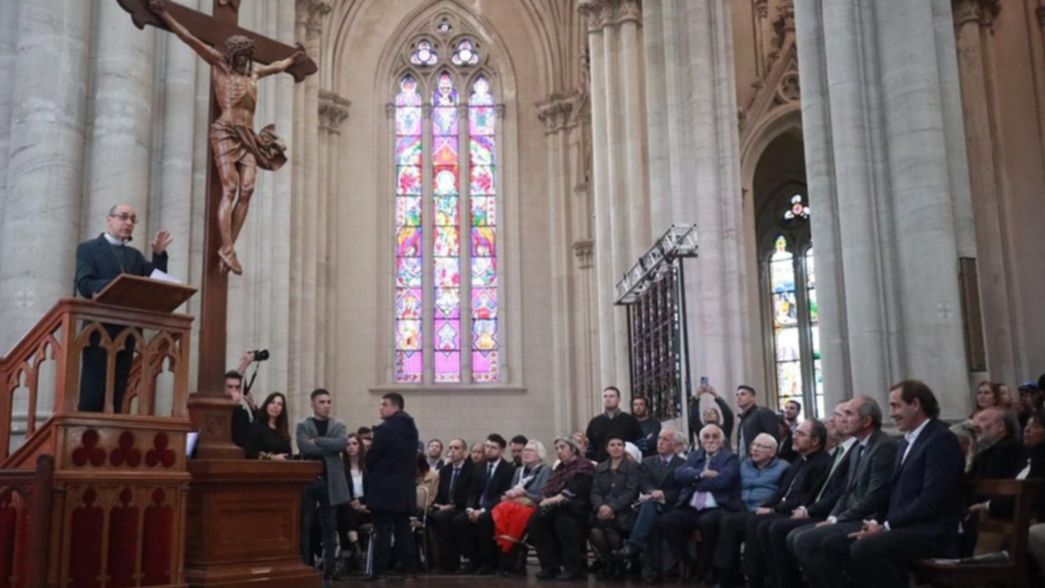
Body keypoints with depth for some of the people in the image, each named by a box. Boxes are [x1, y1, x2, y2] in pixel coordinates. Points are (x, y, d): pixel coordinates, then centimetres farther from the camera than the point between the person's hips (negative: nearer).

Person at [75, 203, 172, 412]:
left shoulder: (134, 255, 21)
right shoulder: (88, 248, 4)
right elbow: (84, 285, -11)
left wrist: (159, 255, -4)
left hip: (127, 330, 5)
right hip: (100, 329, -5)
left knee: (118, 391, 4)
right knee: (93, 389, -9)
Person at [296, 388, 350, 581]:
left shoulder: (338, 426, 9)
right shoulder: (302, 425, 2)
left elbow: (343, 443, -12)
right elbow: (305, 447, -16)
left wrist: (318, 440, -14)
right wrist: (330, 447, -12)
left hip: (331, 481, 2)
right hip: (308, 479, -2)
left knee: (330, 526, 5)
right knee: (305, 525, 3)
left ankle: (329, 566, 9)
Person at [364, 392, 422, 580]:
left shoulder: (385, 429, -15)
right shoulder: (411, 429, 10)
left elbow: (371, 458, -10)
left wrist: (373, 472, 9)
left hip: (385, 488, -7)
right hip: (405, 487, 7)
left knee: (383, 530, -5)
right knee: (403, 529, 11)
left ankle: (378, 570, -4)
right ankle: (411, 568, 11)